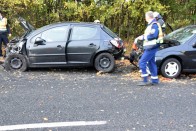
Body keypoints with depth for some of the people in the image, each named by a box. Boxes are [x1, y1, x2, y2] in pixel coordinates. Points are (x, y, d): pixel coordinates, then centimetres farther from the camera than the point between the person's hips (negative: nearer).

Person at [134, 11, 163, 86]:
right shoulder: (151, 24, 17)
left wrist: (143, 37, -16)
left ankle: (145, 80, -8)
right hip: (150, 47, 10)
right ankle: (155, 80, 21)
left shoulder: (154, 24, -14)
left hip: (151, 47, -10)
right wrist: (139, 37, 10)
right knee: (151, 63, 14)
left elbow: (153, 35, -25)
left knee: (142, 62, -11)